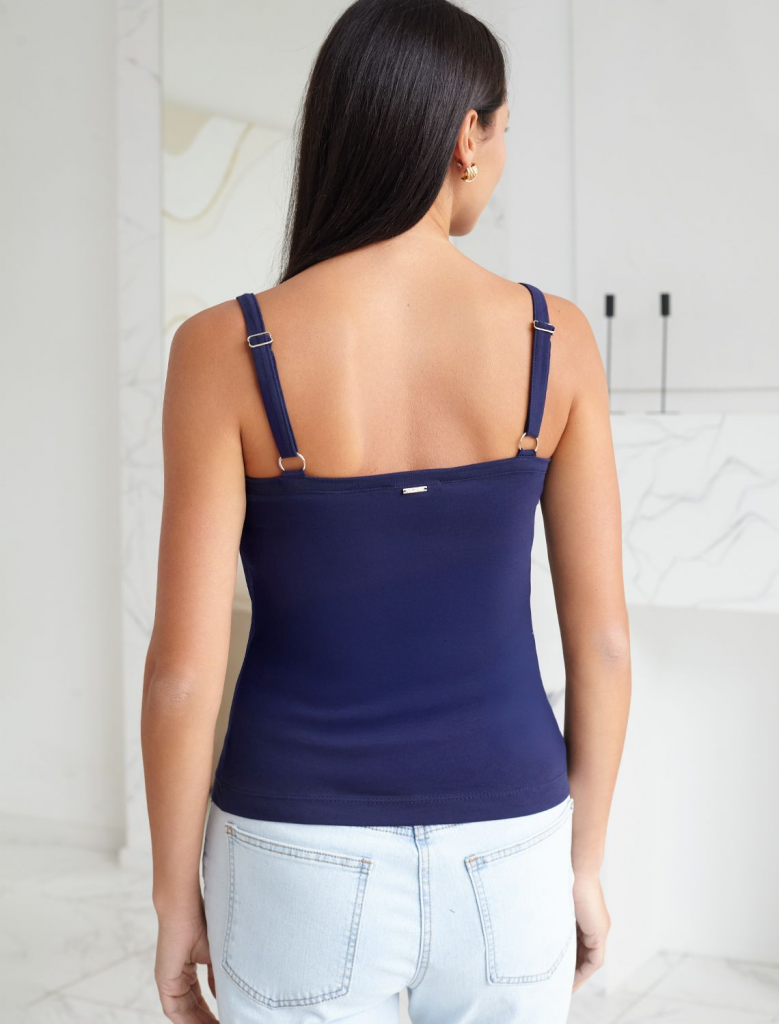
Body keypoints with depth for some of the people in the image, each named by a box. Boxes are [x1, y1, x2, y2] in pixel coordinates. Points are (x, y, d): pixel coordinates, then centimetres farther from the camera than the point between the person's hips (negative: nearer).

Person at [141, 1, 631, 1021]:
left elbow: (184, 666, -13)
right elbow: (603, 638, -3)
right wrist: (584, 862, 10)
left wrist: (176, 900, 2)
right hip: (502, 859, 2)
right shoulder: (555, 338, -8)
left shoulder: (228, 348, -13)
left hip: (304, 864, -1)